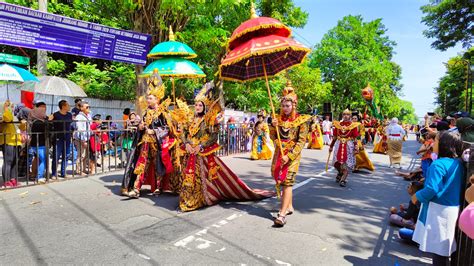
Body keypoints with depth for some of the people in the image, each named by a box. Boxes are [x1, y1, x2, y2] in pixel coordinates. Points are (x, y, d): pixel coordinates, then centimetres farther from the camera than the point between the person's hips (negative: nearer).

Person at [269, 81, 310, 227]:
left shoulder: (302, 120, -7)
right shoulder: (279, 118, 7)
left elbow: (302, 141, -11)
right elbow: (273, 137, 10)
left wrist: (289, 156, -19)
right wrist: (273, 126, -9)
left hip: (293, 154, -5)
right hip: (279, 153, 6)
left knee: (287, 181, -11)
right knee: (280, 180, 11)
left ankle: (282, 214, -13)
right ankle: (289, 206, 29)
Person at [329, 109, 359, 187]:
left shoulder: (353, 125, -3)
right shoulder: (338, 124, 5)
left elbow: (355, 138, -3)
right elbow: (334, 137, 11)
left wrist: (356, 148, -8)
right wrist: (331, 146, 12)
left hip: (349, 146, -3)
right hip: (339, 145, 3)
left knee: (347, 163, -3)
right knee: (336, 162, 7)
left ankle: (343, 180, 4)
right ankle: (340, 173, 37)